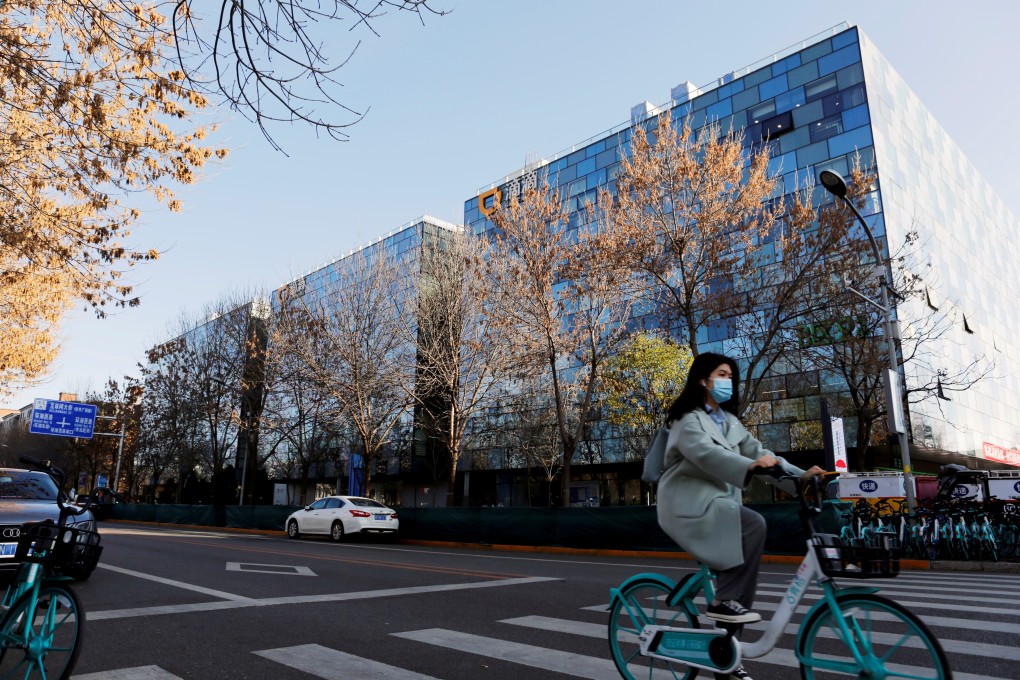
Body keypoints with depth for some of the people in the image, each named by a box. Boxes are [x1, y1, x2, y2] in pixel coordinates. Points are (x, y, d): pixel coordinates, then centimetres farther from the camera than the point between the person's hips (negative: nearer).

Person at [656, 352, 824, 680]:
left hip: (717, 501, 8)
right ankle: (724, 600, -18)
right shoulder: (687, 418, -8)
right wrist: (750, 466, -41)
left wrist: (800, 475, -9)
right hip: (690, 503, -8)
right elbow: (705, 453, -27)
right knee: (753, 525, -28)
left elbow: (756, 450, 5)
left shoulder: (728, 421, 16)